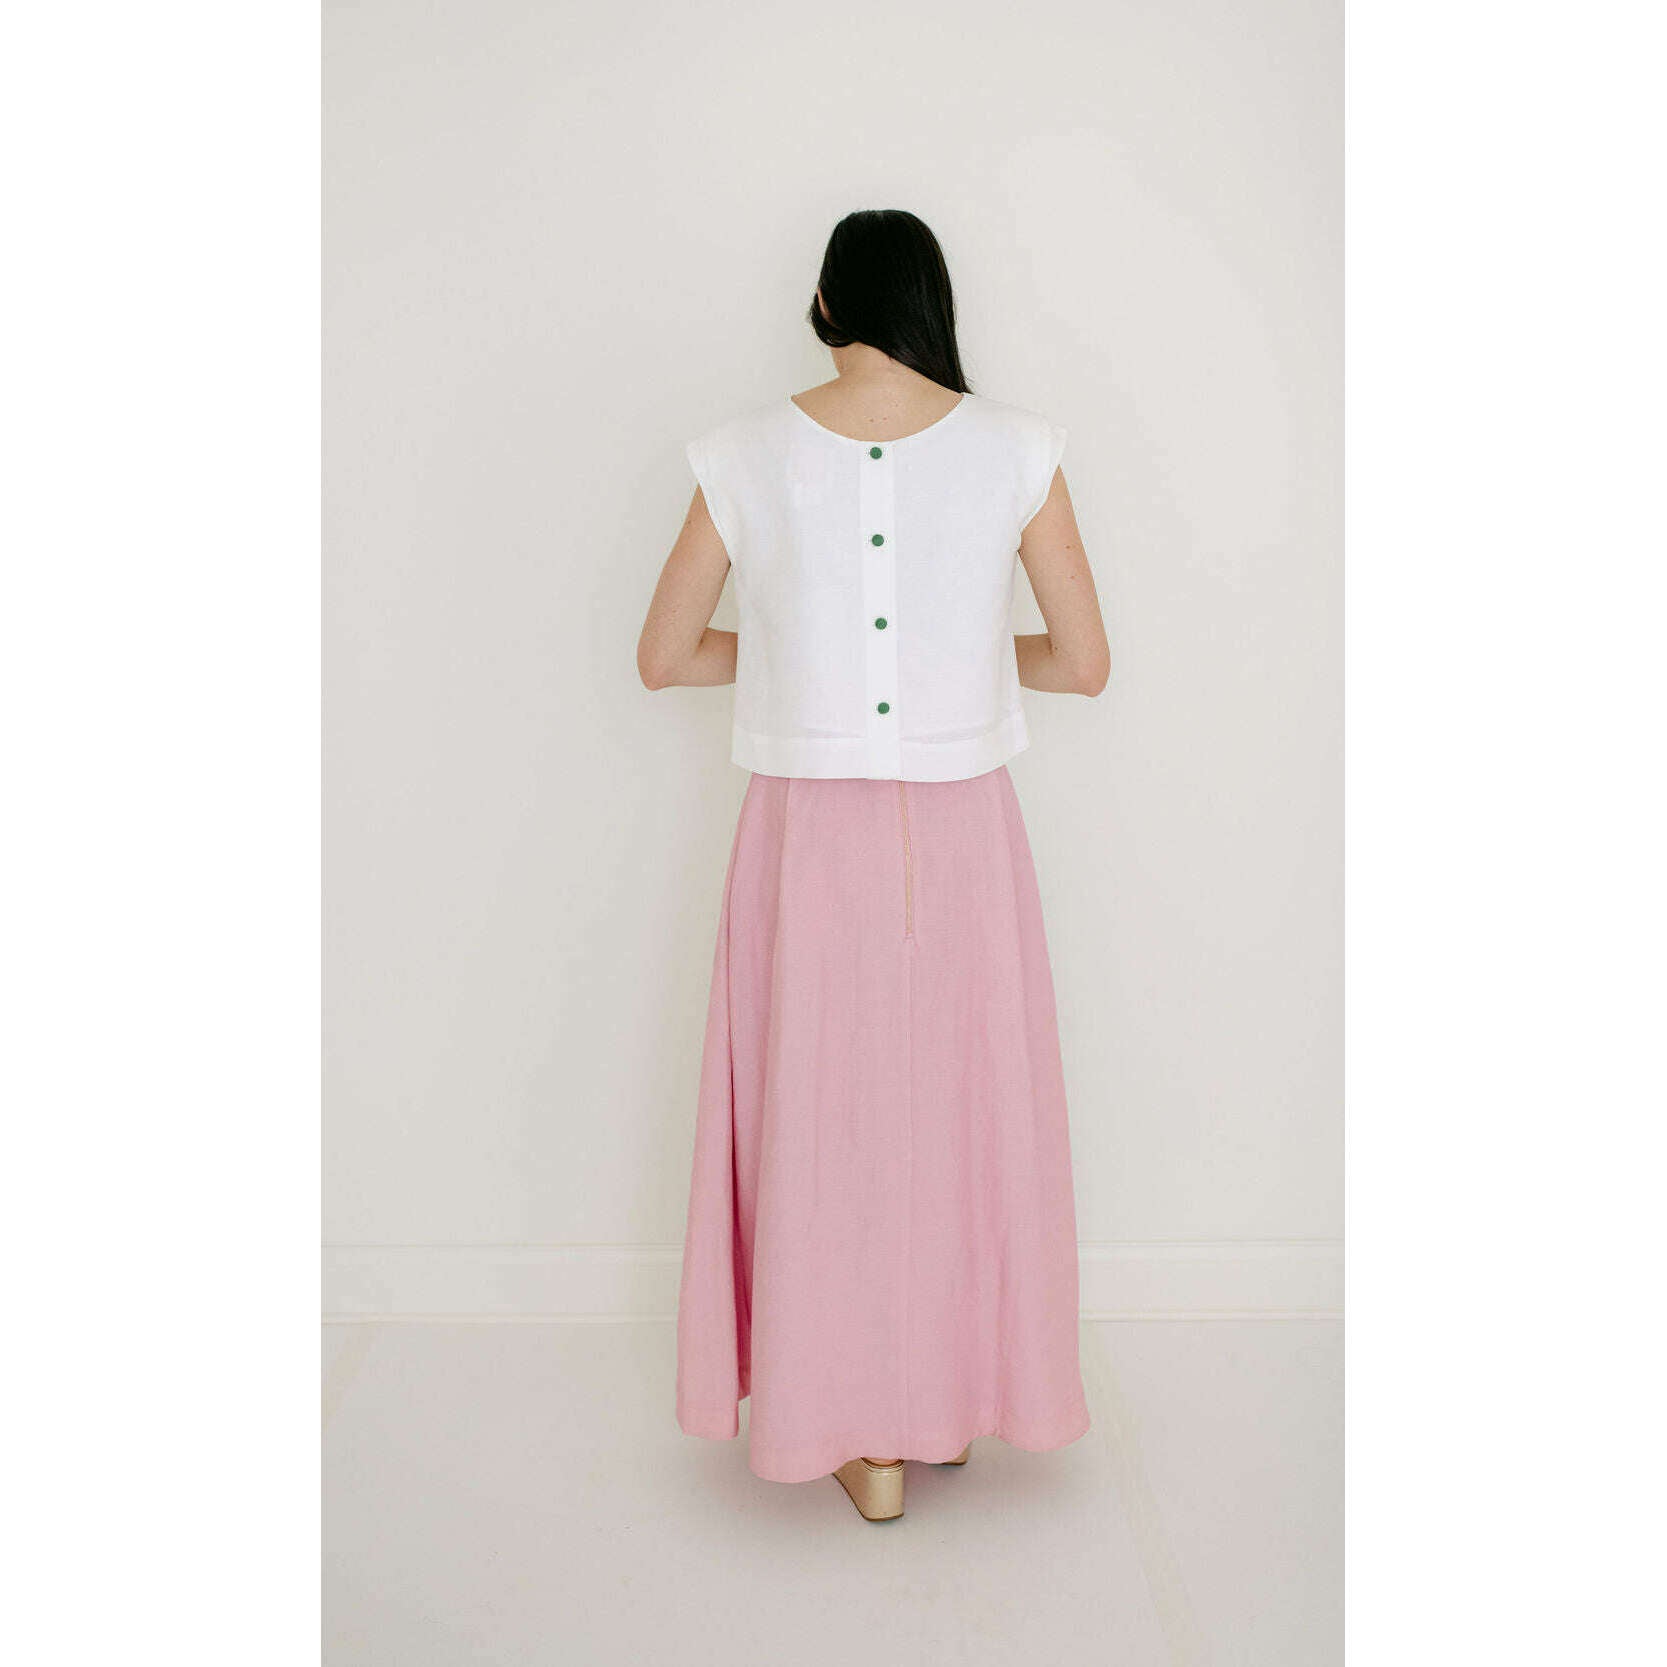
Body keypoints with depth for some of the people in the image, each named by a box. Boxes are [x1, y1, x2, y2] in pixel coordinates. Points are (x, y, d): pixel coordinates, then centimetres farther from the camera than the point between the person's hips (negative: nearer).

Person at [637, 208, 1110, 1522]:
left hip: (810, 832, 0)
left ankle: (866, 1439, 24)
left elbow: (665, 658, 2)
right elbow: (1084, 662, -1)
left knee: (828, 1115, 12)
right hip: (965, 832, 1)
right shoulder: (1016, 449, -4)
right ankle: (961, 1397, 34)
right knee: (967, 1107, 17)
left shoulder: (748, 456, -4)